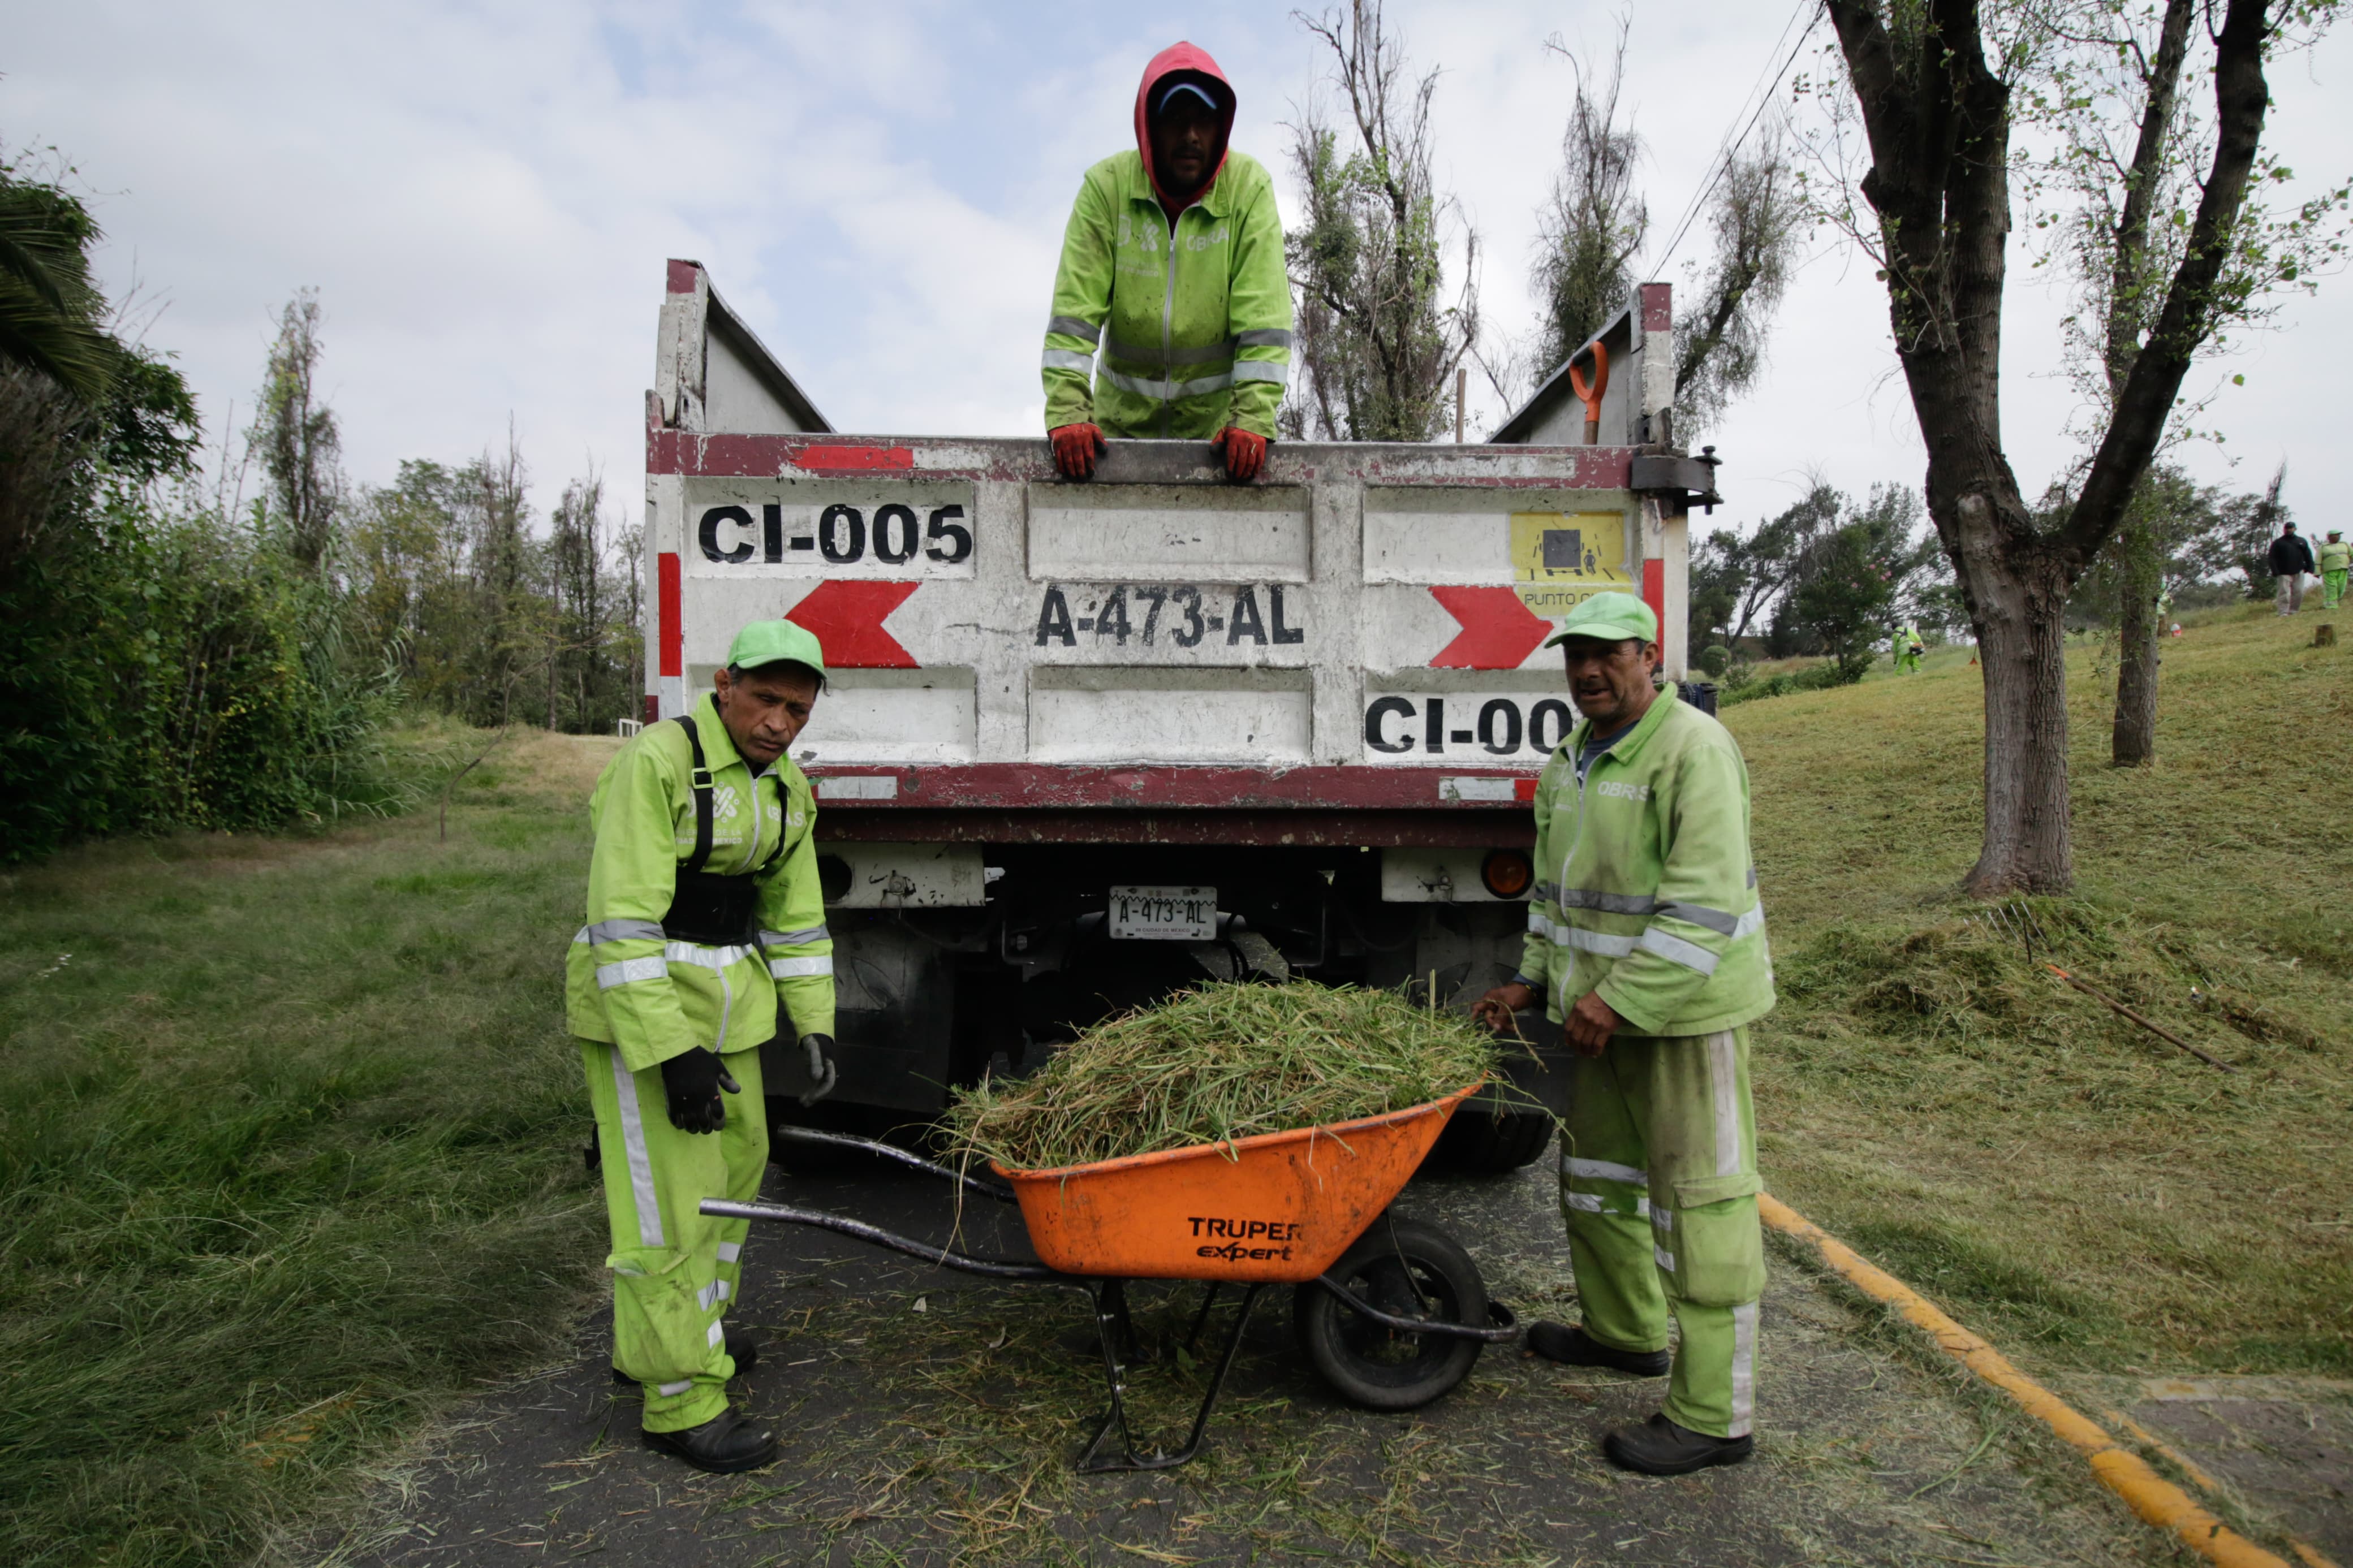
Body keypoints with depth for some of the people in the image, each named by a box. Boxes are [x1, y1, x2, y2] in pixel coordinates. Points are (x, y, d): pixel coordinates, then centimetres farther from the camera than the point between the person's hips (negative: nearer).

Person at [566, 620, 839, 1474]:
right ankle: (681, 1401, 10)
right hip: (640, 1000, -8)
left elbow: (795, 916, 15)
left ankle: (690, 1329, 39)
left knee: (733, 1165, 18)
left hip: (728, 1001, 8)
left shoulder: (787, 790, 7)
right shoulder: (655, 763, -18)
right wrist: (672, 1052, -25)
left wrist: (815, 1022, 9)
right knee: (668, 1195, -4)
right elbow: (624, 921, -23)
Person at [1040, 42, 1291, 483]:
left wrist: (1253, 418, -25)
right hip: (1123, 417, 1)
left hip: (1216, 416, -1)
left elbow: (1265, 317, -14)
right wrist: (1068, 413, -23)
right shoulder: (1106, 186, -7)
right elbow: (1074, 311, -12)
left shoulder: (1249, 187, -7)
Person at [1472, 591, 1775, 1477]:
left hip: (1687, 1009, -9)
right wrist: (1534, 980, 10)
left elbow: (1706, 905, -25)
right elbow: (1557, 886, 19)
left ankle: (1715, 1417, 9)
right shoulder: (1571, 759, 10)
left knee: (1699, 1198, -2)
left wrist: (1622, 998, -26)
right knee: (1596, 1168, 21)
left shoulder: (1693, 750, -18)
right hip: (1607, 1008, 9)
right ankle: (1625, 1332, 42)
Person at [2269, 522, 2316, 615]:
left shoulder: (2302, 542, 16)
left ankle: (2293, 612, 9)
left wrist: (2310, 568, 3)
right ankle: (2283, 613, -10)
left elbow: (2308, 556, 16)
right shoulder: (2278, 543, 6)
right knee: (2284, 594, -9)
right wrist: (2275, 572, -12)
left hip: (2298, 573, 3)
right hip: (2284, 573, -3)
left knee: (2298, 593, 1)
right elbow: (2272, 558, -1)